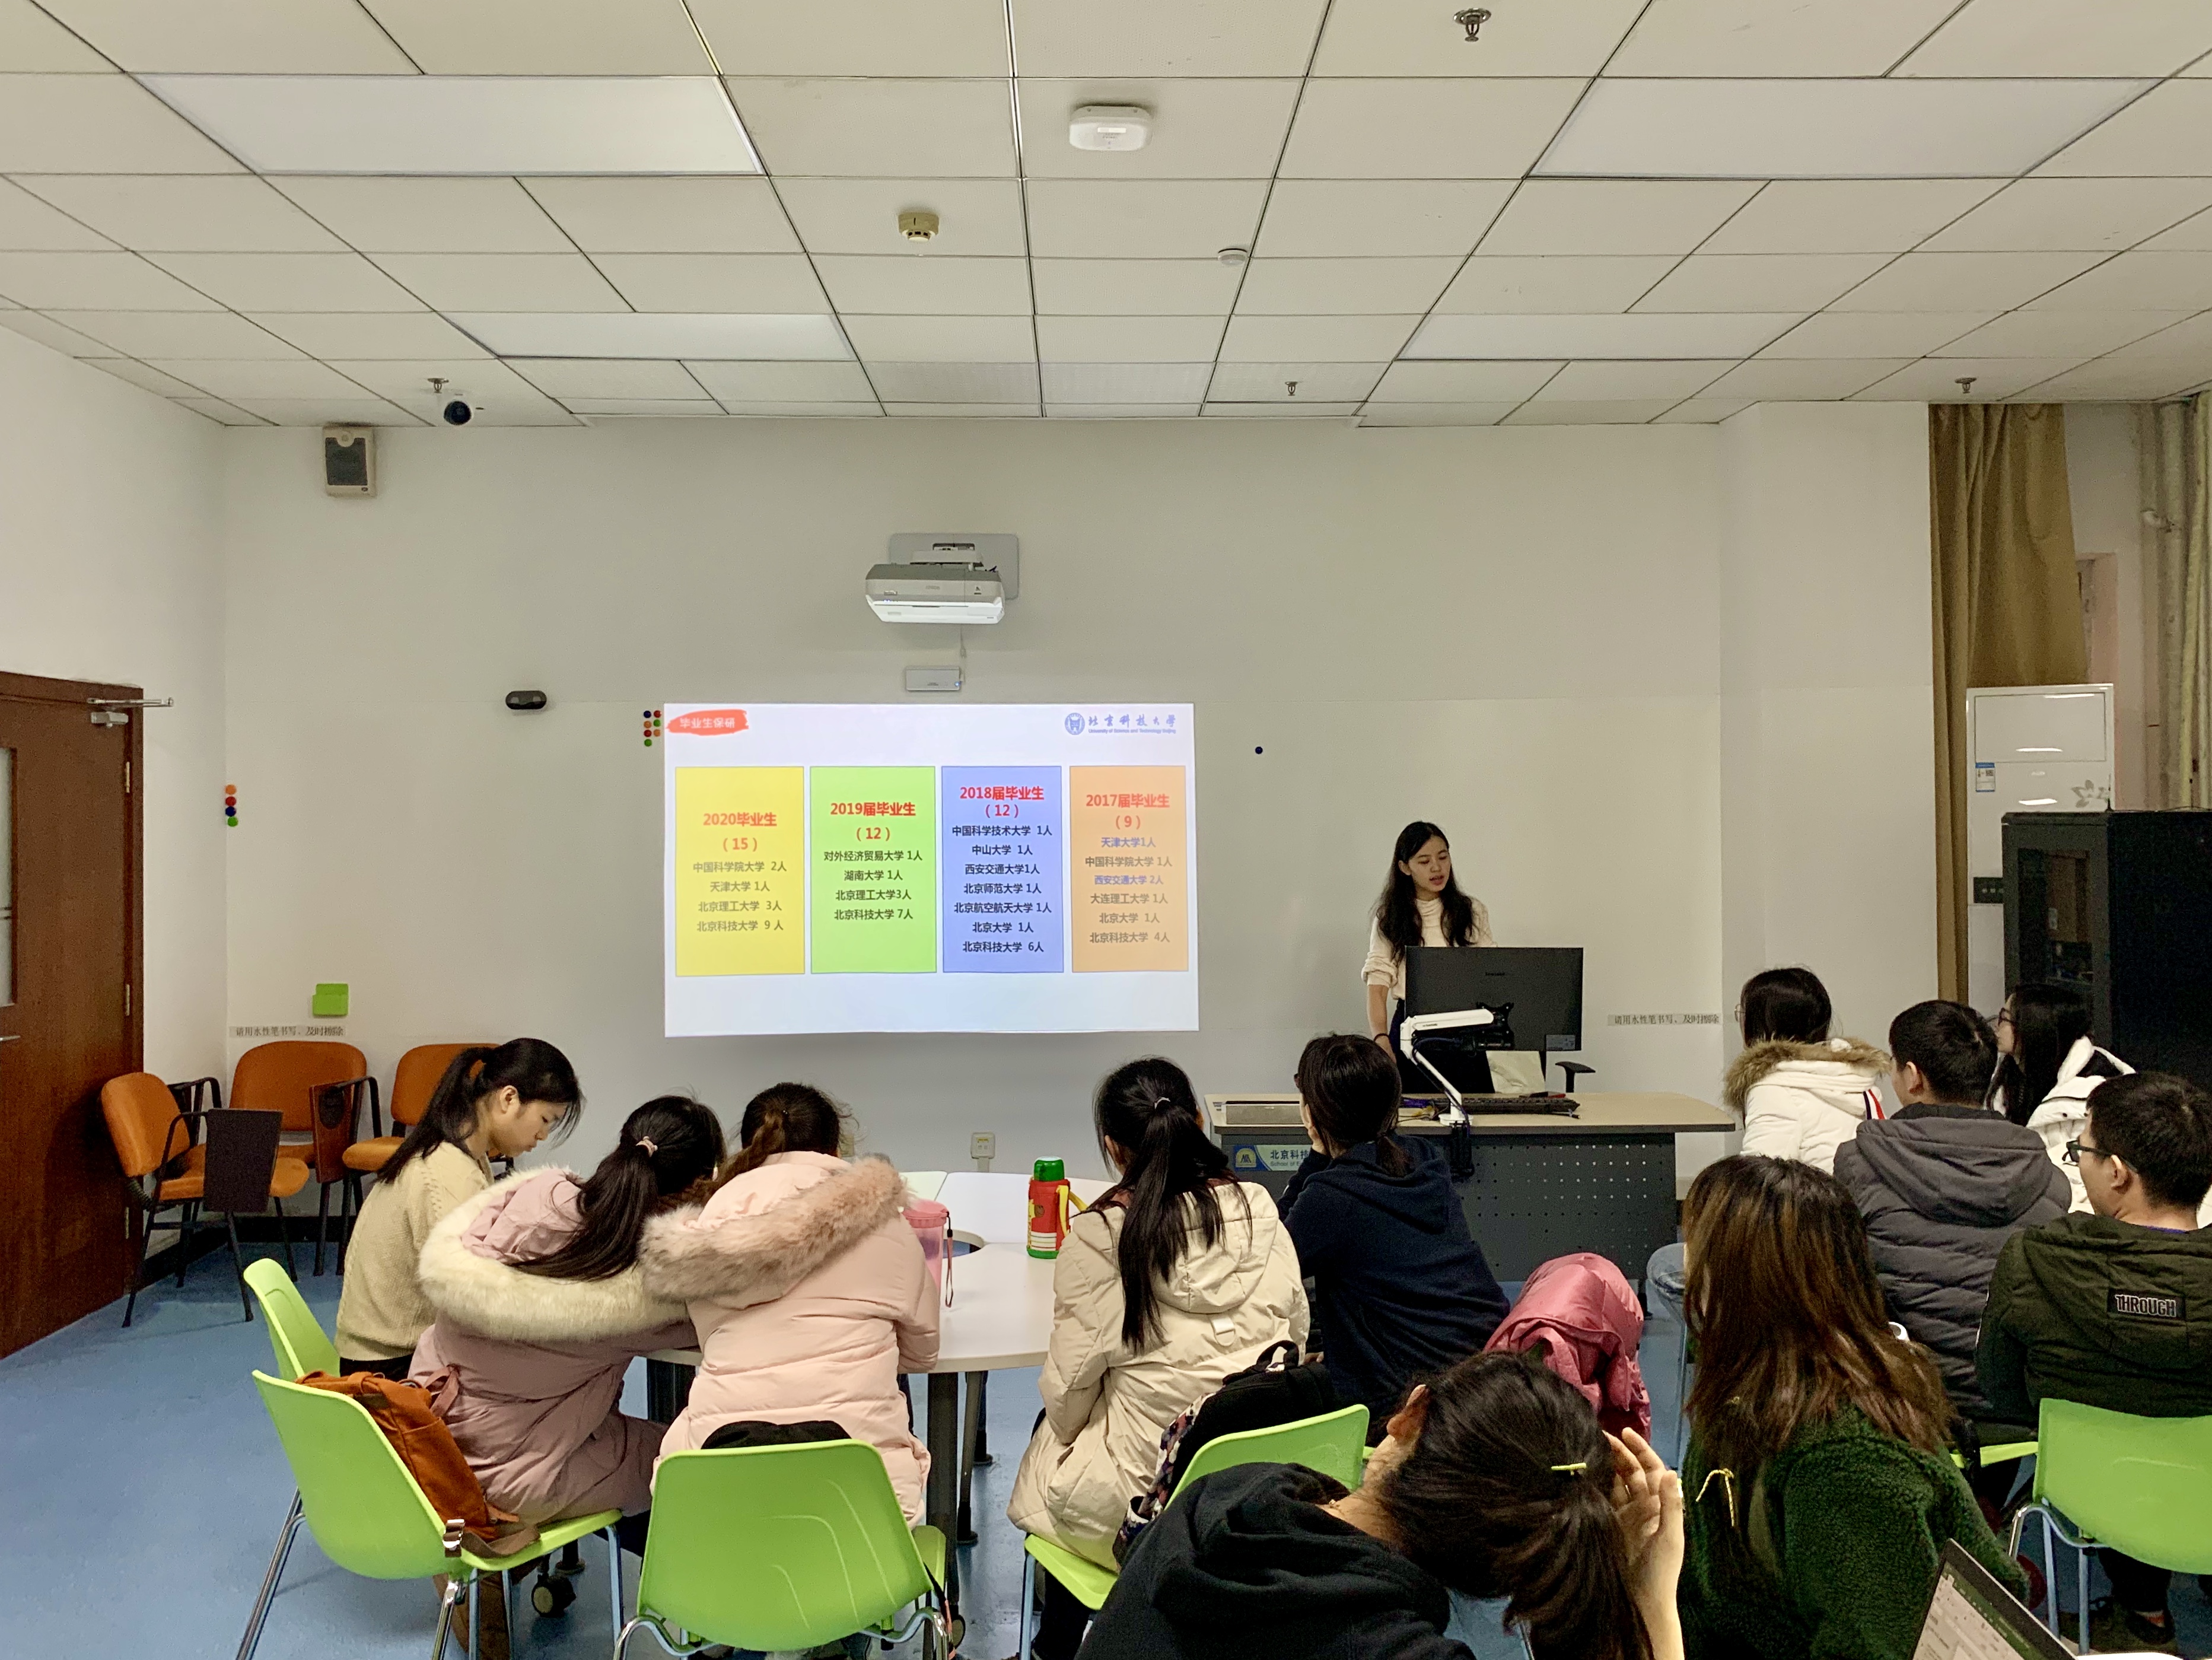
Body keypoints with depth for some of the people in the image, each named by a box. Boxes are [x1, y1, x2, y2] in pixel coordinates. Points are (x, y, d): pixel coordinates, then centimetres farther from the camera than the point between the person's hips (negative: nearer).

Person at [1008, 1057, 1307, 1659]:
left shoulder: (1098, 1236, -18)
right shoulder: (1260, 1211, -6)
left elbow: (1071, 1385, -10)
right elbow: (1295, 1336, 5)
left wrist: (1064, 1426, 12)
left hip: (1141, 1505, -4)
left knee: (1051, 1435, 29)